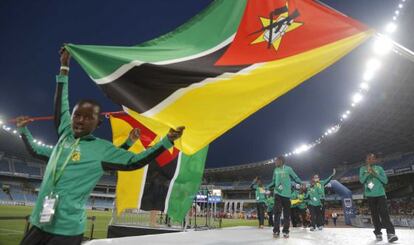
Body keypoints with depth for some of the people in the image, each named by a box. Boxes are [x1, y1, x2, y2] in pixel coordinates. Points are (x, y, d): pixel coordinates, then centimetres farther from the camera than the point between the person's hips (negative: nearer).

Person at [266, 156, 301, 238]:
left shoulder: (288, 169, -1)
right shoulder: (275, 170, 10)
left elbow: (295, 177, 2)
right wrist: (267, 187, 8)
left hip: (286, 194, -2)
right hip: (277, 193, 2)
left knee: (287, 213, 5)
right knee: (277, 212, -5)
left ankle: (285, 231, 16)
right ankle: (276, 231, 2)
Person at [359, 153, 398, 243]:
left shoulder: (379, 168, 6)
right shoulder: (363, 169, 6)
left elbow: (385, 180, 0)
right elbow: (361, 180, -4)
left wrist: (375, 174, -12)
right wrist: (368, 173, -15)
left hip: (380, 194, 0)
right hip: (370, 195, 0)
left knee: (384, 213, -11)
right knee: (374, 214, 4)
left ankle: (390, 234, -13)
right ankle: (378, 233, 11)